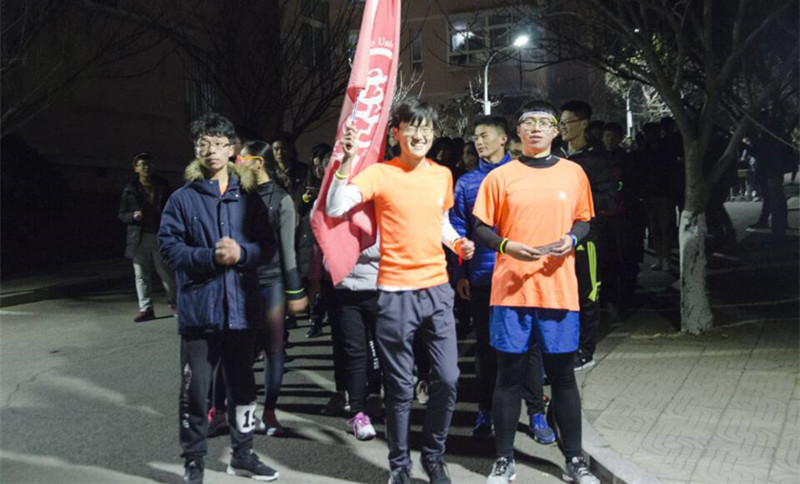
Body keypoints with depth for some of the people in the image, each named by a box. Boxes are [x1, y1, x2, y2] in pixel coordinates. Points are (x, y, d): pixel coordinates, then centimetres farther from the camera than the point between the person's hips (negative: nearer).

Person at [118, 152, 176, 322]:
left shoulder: (162, 186, 6)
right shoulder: (130, 189, 6)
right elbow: (122, 215, 9)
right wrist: (133, 216, -13)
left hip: (160, 236, -1)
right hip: (139, 237, 1)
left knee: (166, 272, 0)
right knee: (141, 275, 5)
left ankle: (173, 302, 18)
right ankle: (145, 309, 12)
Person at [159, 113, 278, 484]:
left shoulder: (246, 197, 8)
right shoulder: (182, 199, 0)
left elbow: (267, 245, 5)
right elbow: (169, 247, -6)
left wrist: (241, 252, -15)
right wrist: (212, 257, -19)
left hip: (241, 308, 3)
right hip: (199, 309, -3)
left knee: (243, 385, 14)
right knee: (195, 391, 2)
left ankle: (243, 454, 30)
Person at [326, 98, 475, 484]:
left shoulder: (442, 175, 8)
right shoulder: (381, 173, -8)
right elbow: (335, 209, -20)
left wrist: (457, 243, 4)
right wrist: (346, 162, -27)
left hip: (437, 289, 4)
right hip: (396, 293, -4)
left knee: (447, 379, 5)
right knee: (400, 388, 6)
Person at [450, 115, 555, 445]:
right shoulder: (466, 183, 10)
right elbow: (459, 231, 8)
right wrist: (461, 274, 2)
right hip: (482, 277, 2)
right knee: (485, 344, 10)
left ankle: (536, 412, 11)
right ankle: (485, 411, 21)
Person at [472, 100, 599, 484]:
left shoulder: (573, 173, 8)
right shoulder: (500, 176, 3)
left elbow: (583, 220, 16)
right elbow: (481, 228, 4)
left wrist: (571, 239, -5)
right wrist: (507, 245, -14)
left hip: (559, 290, 1)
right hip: (511, 289, -1)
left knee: (562, 373, 7)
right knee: (509, 373, 4)